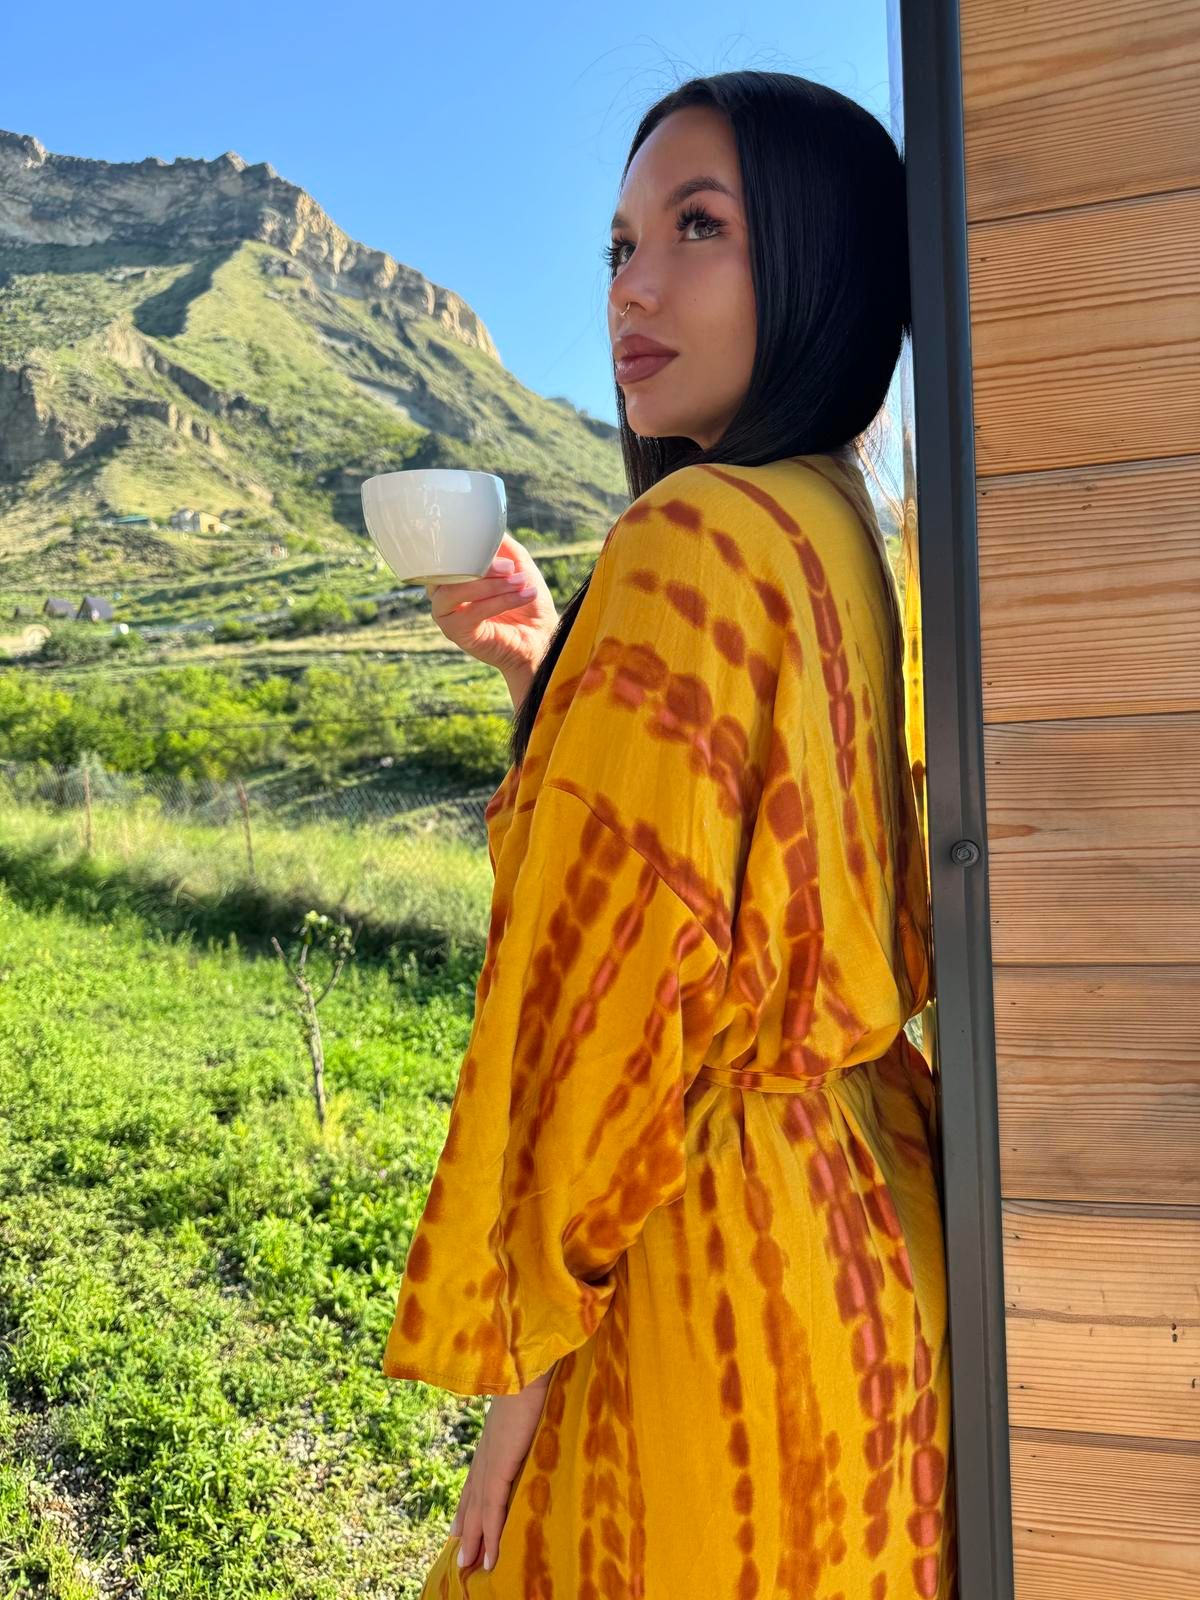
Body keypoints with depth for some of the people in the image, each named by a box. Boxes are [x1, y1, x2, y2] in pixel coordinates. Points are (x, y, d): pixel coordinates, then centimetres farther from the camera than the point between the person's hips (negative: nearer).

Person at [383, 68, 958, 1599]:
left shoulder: (692, 538, -19)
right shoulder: (844, 539, 8)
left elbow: (624, 971, -22)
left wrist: (520, 1362, -12)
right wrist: (546, 668, 8)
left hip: (713, 1262, -9)